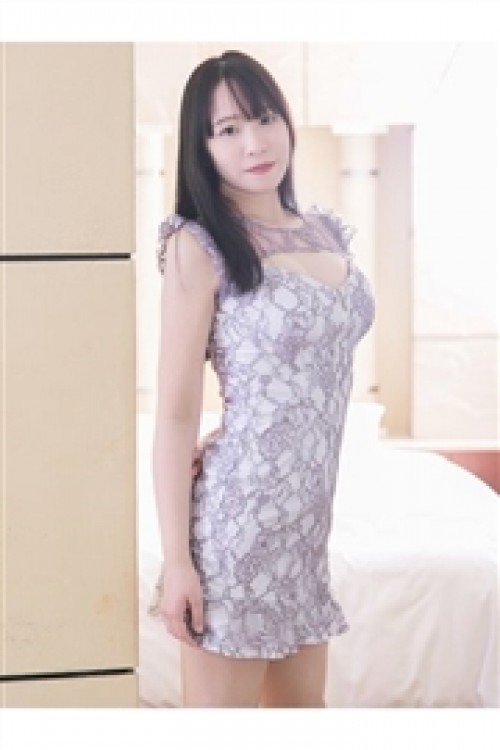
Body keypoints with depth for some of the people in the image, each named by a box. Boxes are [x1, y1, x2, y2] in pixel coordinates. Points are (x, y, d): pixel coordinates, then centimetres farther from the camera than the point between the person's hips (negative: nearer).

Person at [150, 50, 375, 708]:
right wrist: (176, 559, -15)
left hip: (310, 513, 7)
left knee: (304, 703, 18)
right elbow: (176, 413, -14)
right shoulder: (199, 245, -12)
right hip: (240, 513, -7)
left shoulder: (327, 231, 8)